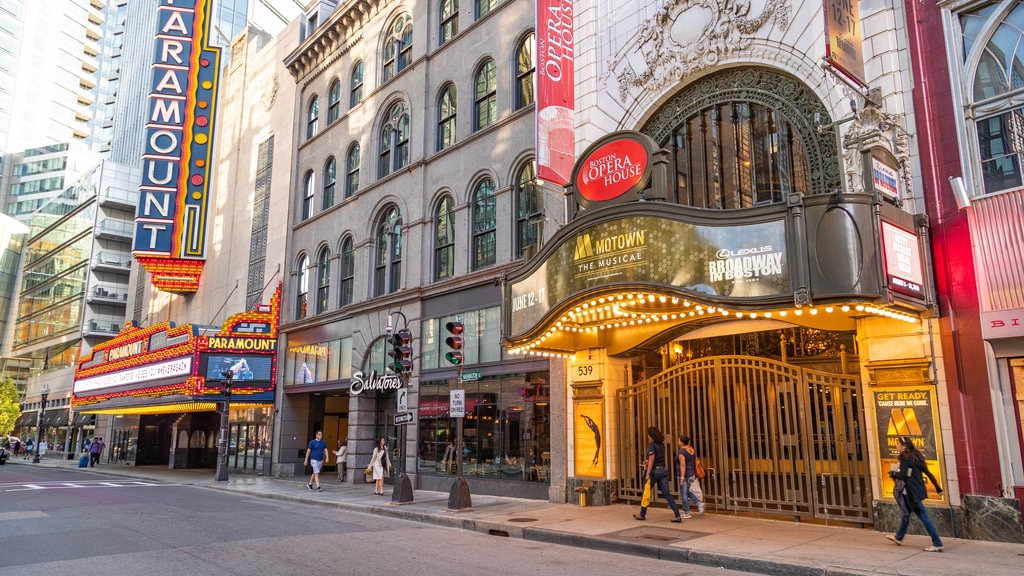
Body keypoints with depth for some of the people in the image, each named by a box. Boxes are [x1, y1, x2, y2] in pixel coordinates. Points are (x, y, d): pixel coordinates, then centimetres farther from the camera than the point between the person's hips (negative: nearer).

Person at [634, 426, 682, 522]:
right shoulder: (662, 445, 12)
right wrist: (648, 462, 32)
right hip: (664, 470, 7)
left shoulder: (652, 445, -12)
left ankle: (642, 515, 21)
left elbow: (652, 460, -19)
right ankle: (677, 515, -7)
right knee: (666, 493, 3)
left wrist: (648, 474, -19)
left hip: (655, 471, -7)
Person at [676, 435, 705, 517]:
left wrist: (682, 477, -23)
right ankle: (699, 503, 5)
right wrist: (695, 474, 22)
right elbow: (695, 462, 13)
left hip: (685, 475, -8)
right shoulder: (692, 449, 7)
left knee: (683, 494, 3)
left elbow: (683, 465, -23)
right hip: (692, 474, 9)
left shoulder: (682, 451, -17)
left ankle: (686, 513, 9)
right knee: (687, 492, 21)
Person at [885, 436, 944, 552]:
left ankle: (937, 544, 0)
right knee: (906, 512, 20)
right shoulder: (915, 456, 10)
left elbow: (902, 475, -22)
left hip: (912, 491, -9)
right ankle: (898, 537, 33)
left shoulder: (904, 457, -16)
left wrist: (893, 473, -2)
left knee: (923, 516, -4)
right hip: (918, 489, 9)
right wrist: (938, 487, 15)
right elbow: (928, 472, 11)